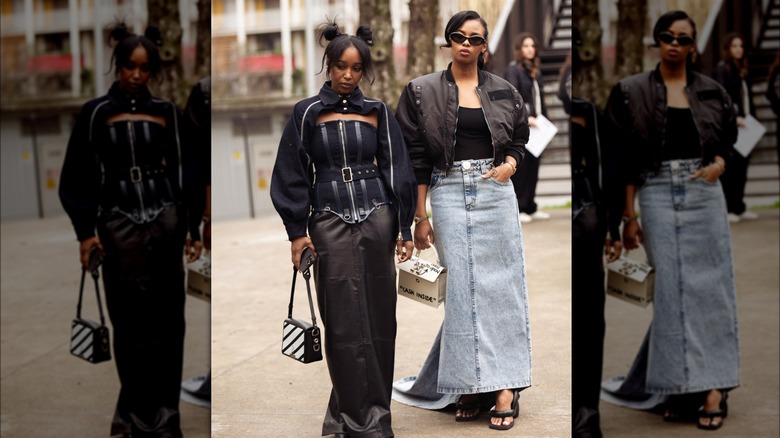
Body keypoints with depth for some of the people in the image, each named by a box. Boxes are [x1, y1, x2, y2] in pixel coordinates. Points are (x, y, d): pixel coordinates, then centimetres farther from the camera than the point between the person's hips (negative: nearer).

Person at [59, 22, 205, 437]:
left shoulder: (166, 112, 8)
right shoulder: (95, 114, 4)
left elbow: (186, 171, 10)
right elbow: (79, 176, 4)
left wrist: (194, 228, 6)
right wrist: (85, 231, -4)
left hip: (166, 222, 1)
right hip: (119, 225, -1)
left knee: (167, 321, 1)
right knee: (129, 323, -1)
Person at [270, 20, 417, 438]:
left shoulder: (377, 112, 8)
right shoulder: (307, 113, 4)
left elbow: (397, 170, 7)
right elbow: (293, 175, 4)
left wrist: (404, 229, 2)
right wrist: (297, 231, -3)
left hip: (377, 219, 2)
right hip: (330, 223, -2)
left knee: (379, 318, 2)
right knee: (345, 324, -2)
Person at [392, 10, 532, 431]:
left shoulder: (503, 91, 10)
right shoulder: (423, 92, 3)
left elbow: (519, 139, 19)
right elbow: (416, 157, 1)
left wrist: (510, 164, -5)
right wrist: (420, 217, -2)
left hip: (495, 192, 2)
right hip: (448, 194, -1)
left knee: (500, 287, -1)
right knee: (462, 289, -3)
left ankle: (503, 384, 2)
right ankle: (472, 384, 3)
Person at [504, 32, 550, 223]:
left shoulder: (535, 70, 17)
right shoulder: (512, 70, -5)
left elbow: (540, 98, 18)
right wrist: (525, 117, -24)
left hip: (535, 126, 7)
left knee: (533, 168, 9)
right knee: (520, 168, -3)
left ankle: (530, 207, 16)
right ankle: (517, 209, 3)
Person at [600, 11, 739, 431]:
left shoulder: (712, 91, 9)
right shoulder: (631, 91, 2)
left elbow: (729, 140, 18)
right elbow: (625, 159, 0)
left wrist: (719, 164, -6)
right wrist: (628, 216, -4)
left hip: (703, 193, 2)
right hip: (657, 194, -2)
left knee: (708, 287, -1)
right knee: (672, 289, -4)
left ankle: (710, 384, 2)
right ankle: (685, 386, 1)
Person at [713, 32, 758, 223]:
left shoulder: (742, 70, 18)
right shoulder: (722, 69, -5)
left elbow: (747, 98, 18)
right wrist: (734, 117, -23)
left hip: (742, 125, 8)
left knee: (742, 166, 8)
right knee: (730, 167, -5)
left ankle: (739, 208, 15)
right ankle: (727, 209, 0)